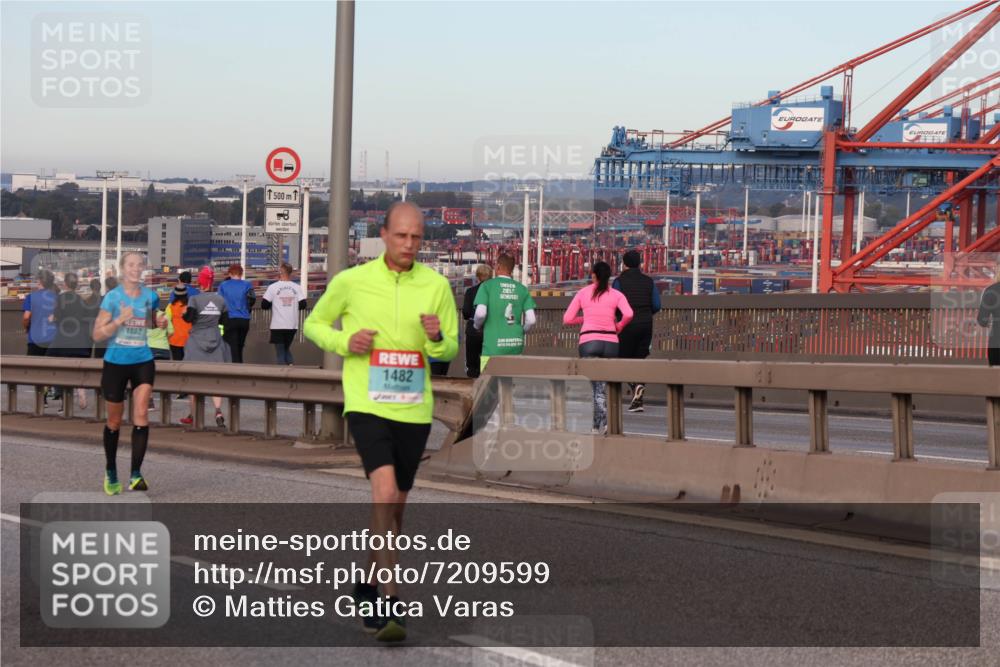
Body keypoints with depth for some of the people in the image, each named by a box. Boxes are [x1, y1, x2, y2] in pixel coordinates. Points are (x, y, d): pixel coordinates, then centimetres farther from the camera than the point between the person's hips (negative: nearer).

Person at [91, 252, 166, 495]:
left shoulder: (150, 296, 2)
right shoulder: (112, 297, -8)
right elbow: (97, 334, -9)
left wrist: (160, 324, -3)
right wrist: (120, 320, -23)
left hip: (143, 362, 2)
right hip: (116, 363, -2)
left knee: (141, 414, -15)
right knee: (114, 421, 9)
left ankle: (136, 474, -16)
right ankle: (111, 472, 29)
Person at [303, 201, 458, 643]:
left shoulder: (436, 286, 3)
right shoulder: (351, 281, -1)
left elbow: (450, 349, 10)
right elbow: (314, 324, 12)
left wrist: (436, 338, -13)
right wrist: (344, 342, -8)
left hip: (414, 410, 4)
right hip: (366, 405, -4)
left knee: (396, 505, 13)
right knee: (384, 493, -22)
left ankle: (370, 586, 35)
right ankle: (390, 602, -22)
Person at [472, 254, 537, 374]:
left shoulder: (487, 286, -3)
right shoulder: (522, 289, 7)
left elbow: (480, 313, -14)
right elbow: (531, 320, 1)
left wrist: (477, 326, 7)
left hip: (494, 347, -4)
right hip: (516, 346, 4)